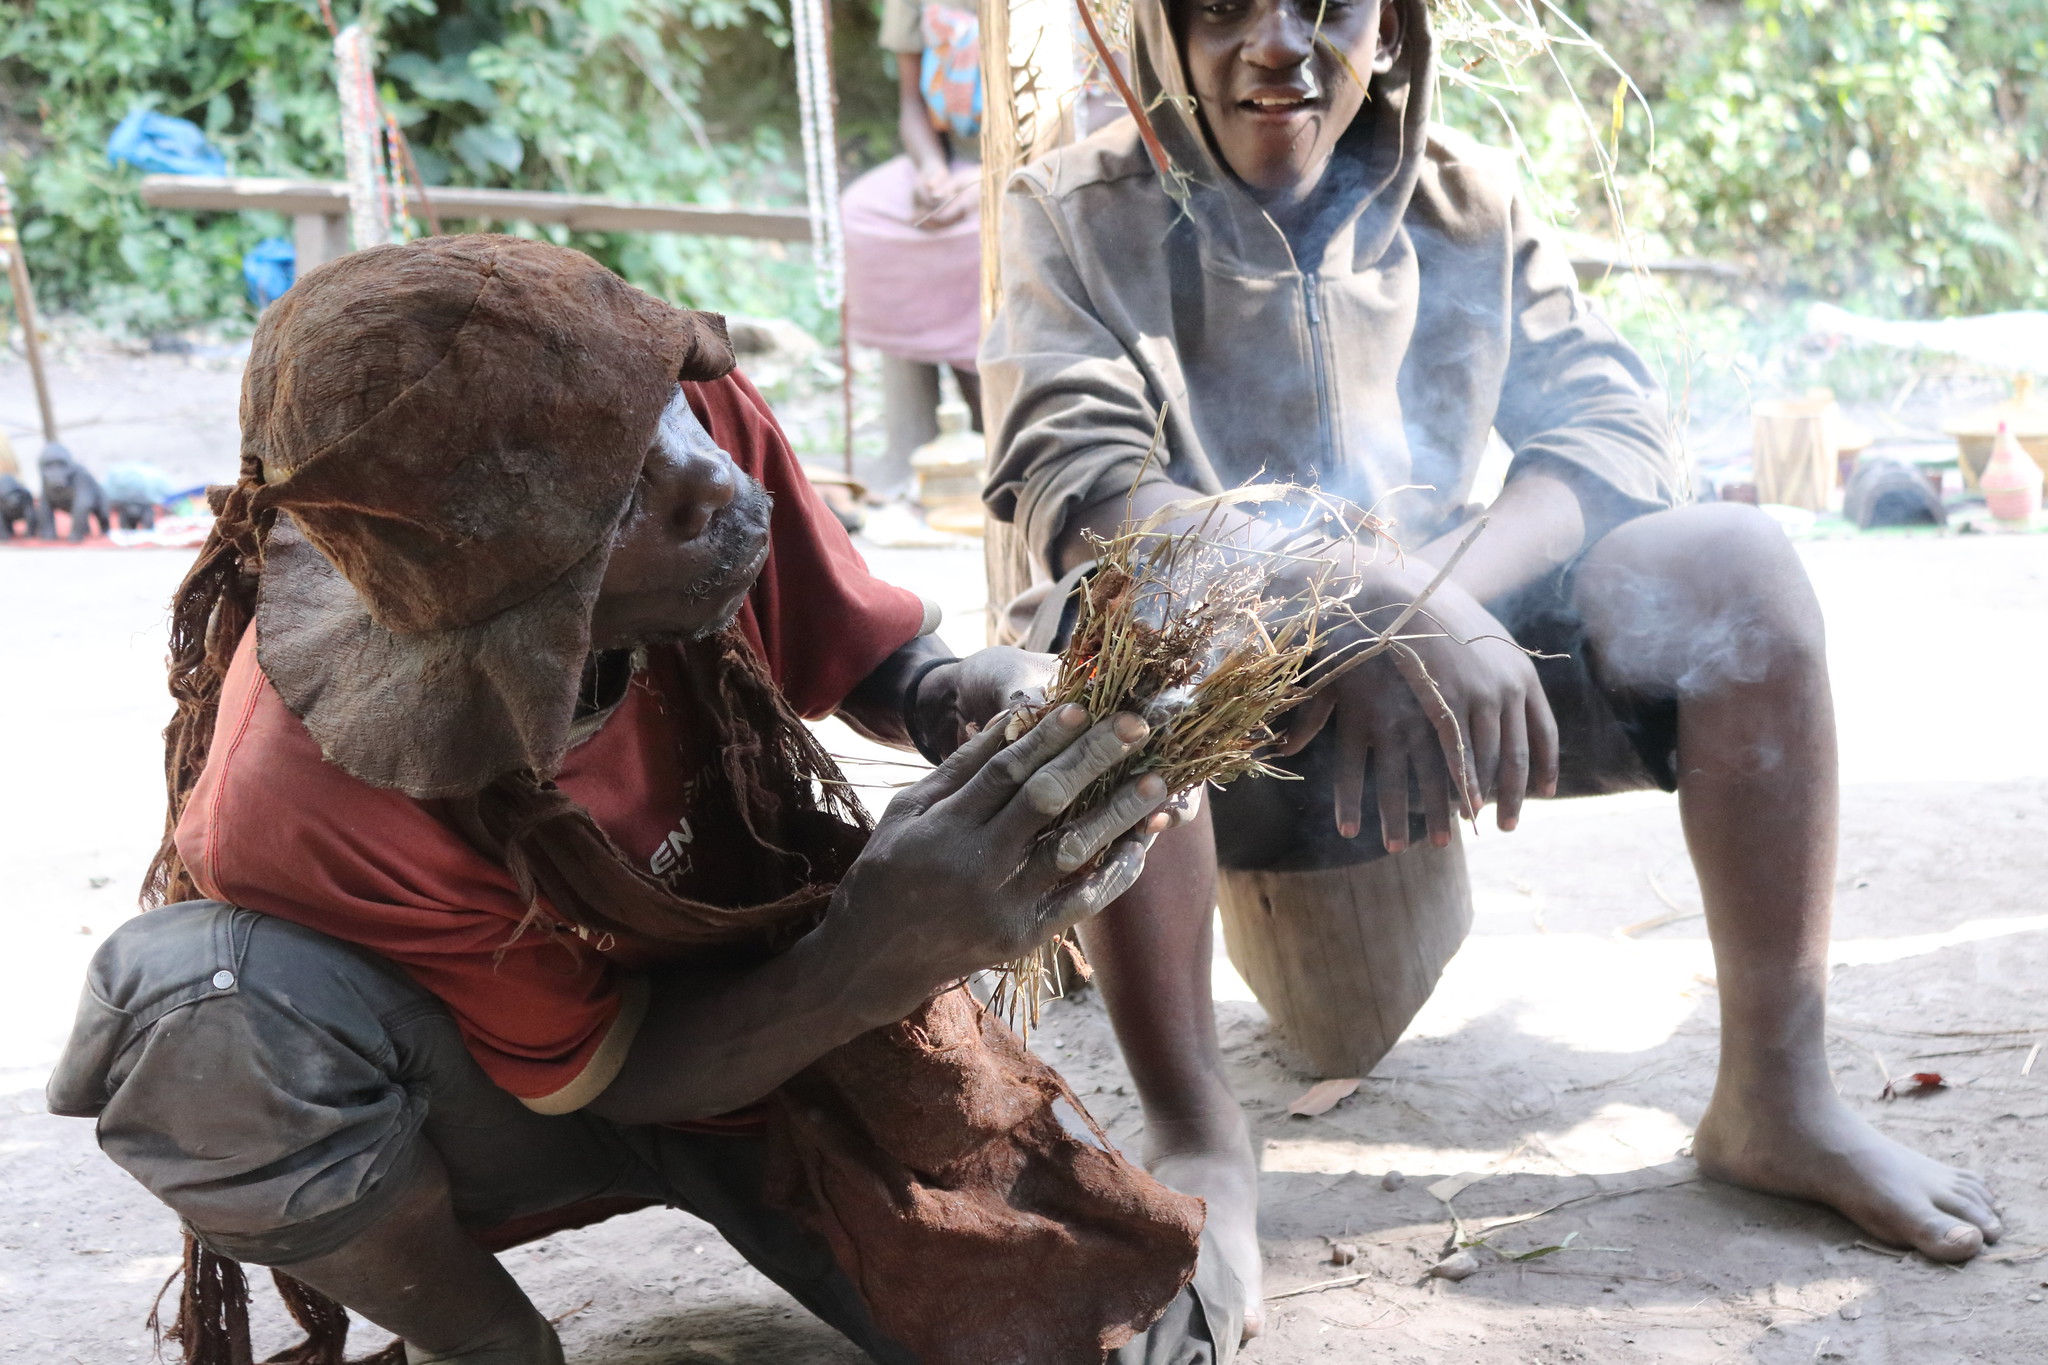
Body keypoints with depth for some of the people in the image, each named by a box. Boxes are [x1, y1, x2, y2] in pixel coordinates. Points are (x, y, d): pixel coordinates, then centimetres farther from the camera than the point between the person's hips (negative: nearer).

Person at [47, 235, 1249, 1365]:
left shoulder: (701, 419, -26)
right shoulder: (305, 806, -35)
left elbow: (868, 650, -8)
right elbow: (604, 1072, -22)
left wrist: (963, 695, -32)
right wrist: (887, 946, -39)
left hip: (768, 971, 3)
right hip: (514, 1092, -2)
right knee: (215, 1027, -35)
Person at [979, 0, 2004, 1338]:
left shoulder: (1473, 201, 7)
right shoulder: (1078, 214, -4)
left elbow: (1616, 427, -3)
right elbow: (1079, 487, -20)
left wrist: (1433, 596, -23)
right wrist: (1377, 598, -33)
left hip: (1436, 687, 4)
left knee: (1733, 564, -15)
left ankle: (1775, 1097, -9)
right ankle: (1198, 1136, -23)